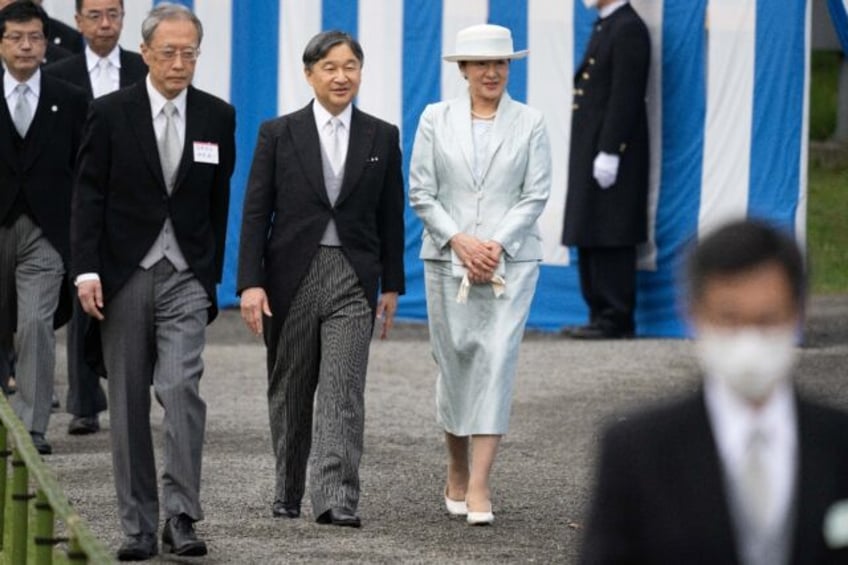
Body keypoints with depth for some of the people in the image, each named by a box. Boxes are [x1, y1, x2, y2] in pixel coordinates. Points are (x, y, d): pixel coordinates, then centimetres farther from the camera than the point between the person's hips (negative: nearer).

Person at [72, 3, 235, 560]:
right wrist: (87, 270, -10)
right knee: (129, 404, 3)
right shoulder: (111, 113, 0)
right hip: (124, 277, 0)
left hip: (186, 277, 0)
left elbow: (220, 203, 9)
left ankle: (181, 517, -14)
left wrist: (212, 275, 7)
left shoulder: (217, 117, 5)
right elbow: (89, 196, -1)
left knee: (182, 387, -16)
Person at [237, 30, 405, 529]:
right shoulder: (279, 134, 1)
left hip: (353, 279, 0)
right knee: (290, 392, 11)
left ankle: (336, 499, -16)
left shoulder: (382, 137, 5)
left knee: (343, 392, -10)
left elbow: (390, 216, 9)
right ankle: (288, 491, 25)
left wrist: (392, 285, 8)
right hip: (292, 276, 0)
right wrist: (251, 283, -9)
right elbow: (256, 213, -1)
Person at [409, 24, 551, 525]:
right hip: (448, 259, 1)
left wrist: (496, 245, -12)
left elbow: (536, 196, -1)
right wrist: (459, 240, -10)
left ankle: (479, 486, -16)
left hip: (511, 261, -1)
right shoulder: (436, 120, 5)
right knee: (455, 363, 5)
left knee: (498, 360, -12)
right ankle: (457, 473, 23)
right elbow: (421, 193, 2)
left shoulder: (530, 123, 4)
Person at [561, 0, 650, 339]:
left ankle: (617, 320, -2)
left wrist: (608, 152, -22)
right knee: (590, 242, 11)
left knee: (610, 243, -6)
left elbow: (625, 96, -19)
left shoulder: (628, 29, -13)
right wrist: (589, 156, 17)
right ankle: (601, 315, 15)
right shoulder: (605, 28, 18)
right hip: (591, 154, 10)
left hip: (610, 156, -10)